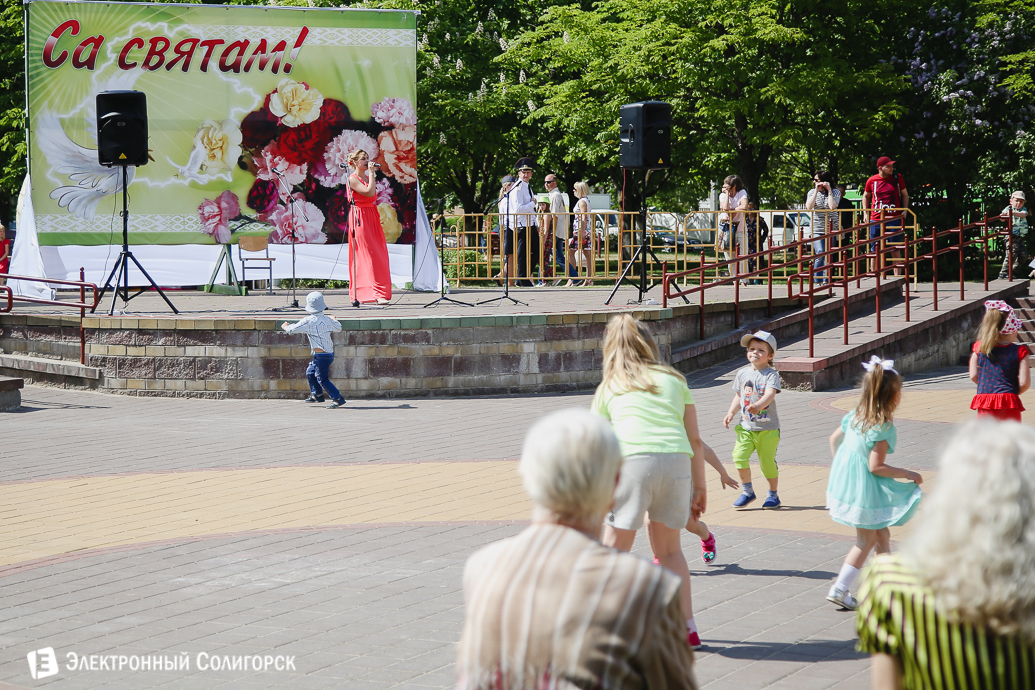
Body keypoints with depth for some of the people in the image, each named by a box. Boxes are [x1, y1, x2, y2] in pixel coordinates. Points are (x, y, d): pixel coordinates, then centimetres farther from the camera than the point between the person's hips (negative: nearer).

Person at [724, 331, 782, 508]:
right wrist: (731, 412, 3)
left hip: (767, 428, -4)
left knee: (767, 461, 1)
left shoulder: (771, 375, -7)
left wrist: (758, 405, -42)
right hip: (746, 427, 4)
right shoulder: (742, 374, 8)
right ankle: (747, 491, 8)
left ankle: (773, 494, 23)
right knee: (739, 456, -12)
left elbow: (770, 394, -24)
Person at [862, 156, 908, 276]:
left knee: (895, 250, -2)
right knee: (875, 251, 4)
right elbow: (866, 196, 19)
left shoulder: (897, 178, 3)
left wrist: (905, 211, 1)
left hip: (894, 219, -1)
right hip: (876, 220, 1)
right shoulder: (872, 180, 3)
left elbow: (905, 194, 13)